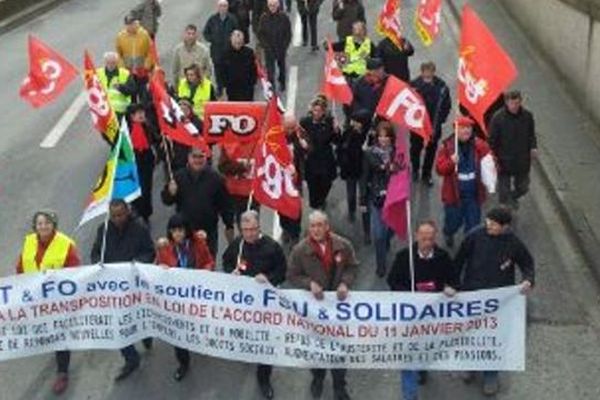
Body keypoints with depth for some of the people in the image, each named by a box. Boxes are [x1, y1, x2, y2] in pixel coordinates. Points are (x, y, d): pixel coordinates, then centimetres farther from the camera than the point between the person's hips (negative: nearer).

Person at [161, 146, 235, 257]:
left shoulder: (215, 178, -4)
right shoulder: (179, 176, 1)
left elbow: (225, 205, 0)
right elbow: (166, 201, 4)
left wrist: (229, 227, 1)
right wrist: (170, 193, -19)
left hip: (208, 232, -2)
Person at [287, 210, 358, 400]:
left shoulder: (343, 245, -10)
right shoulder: (300, 250, -14)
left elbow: (352, 267, 2)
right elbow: (292, 276, -7)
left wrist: (345, 283, -16)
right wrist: (310, 283, -23)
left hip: (338, 301, 1)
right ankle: (318, 378, 44)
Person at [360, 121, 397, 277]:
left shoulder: (398, 153, -6)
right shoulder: (370, 153, -7)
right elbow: (365, 178, -3)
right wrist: (363, 201, -2)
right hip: (376, 198, -1)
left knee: (391, 228, 15)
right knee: (378, 234, -2)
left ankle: (386, 245, 50)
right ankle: (381, 266, 16)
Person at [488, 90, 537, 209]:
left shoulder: (527, 116, -4)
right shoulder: (498, 118, -16)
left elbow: (531, 135, 10)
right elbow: (492, 141, -10)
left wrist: (533, 147, -9)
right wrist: (494, 159, -13)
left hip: (522, 162, 4)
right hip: (504, 162, -4)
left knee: (523, 187, 17)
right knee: (504, 190, 7)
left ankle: (512, 199, 48)